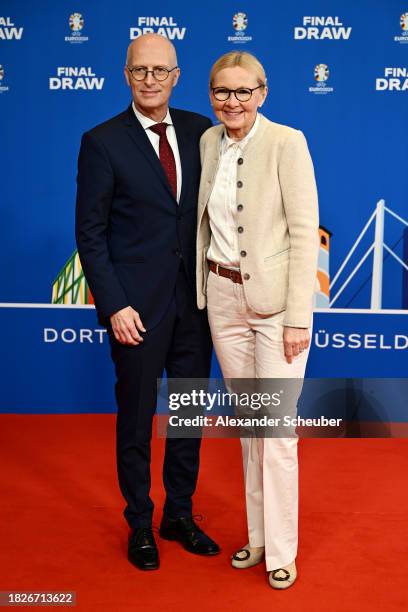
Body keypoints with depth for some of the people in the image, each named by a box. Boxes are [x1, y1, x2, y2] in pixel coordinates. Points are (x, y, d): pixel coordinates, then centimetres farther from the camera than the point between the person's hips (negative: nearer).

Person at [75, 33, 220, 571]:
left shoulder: (200, 130, 4)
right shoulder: (103, 141, -6)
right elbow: (90, 232, -7)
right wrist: (114, 306, -13)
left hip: (195, 299, 4)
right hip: (138, 305, -4)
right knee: (136, 419, 10)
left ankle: (180, 515, 35)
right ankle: (140, 525, 30)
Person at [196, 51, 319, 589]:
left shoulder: (286, 142, -10)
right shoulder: (209, 141, 7)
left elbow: (305, 231, -13)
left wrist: (298, 317, -16)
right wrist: (202, 289, 11)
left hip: (275, 299, -5)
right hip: (223, 297, 6)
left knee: (276, 428, -1)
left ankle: (281, 550, 17)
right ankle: (258, 535, 30)